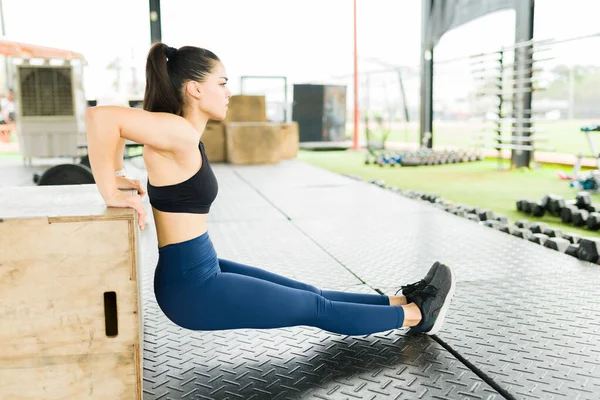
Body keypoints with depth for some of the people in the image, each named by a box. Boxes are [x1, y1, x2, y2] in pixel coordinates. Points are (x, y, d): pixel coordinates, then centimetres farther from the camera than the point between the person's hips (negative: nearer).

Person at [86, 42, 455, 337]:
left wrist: (118, 175, 9)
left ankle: (401, 302, 28)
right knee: (315, 309, 4)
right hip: (191, 286, -9)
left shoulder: (182, 132, 6)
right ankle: (417, 315, 18)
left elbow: (117, 128, 19)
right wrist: (111, 192, -27)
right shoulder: (179, 133, -22)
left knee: (311, 296, 16)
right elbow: (101, 116, -35)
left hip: (200, 271, 9)